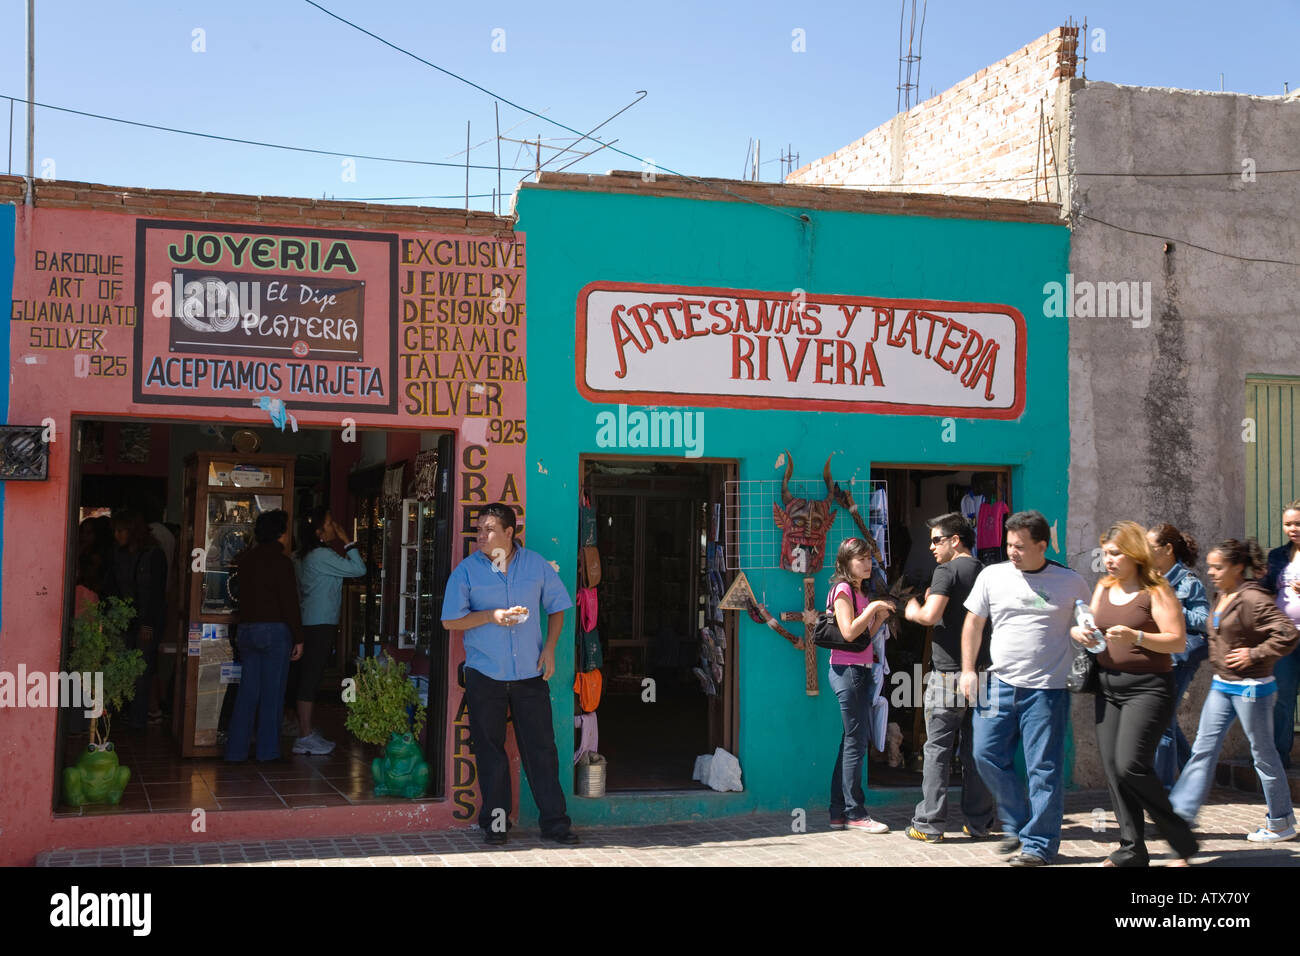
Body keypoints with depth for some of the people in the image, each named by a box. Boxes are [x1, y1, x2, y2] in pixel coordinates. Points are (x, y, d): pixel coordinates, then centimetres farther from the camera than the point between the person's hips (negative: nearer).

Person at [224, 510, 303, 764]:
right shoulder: (281, 561, -11)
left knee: (247, 691, 10)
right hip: (275, 630, -6)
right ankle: (267, 751, 5)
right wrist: (298, 638, -7)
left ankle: (236, 751, 11)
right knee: (272, 693, 1)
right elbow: (290, 602, -12)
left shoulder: (246, 558, 8)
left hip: (246, 629, 6)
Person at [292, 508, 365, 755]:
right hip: (319, 625, -10)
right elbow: (358, 569, -17)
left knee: (309, 678, 13)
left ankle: (305, 731, 18)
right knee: (310, 678, -8)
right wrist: (347, 541, -9)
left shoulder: (310, 556, 16)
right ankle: (304, 737, -7)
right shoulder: (321, 555, -15)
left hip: (317, 625, 10)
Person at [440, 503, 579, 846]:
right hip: (485, 674, -1)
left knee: (541, 747, 1)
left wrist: (550, 647, 0)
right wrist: (492, 616, -14)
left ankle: (554, 821, 9)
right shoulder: (467, 570, -1)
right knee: (490, 751, 5)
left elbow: (556, 608, 13)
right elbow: (451, 620, -3)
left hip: (530, 673, 1)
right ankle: (495, 821, 17)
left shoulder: (537, 565, 4)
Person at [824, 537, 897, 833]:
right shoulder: (842, 590, -8)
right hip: (846, 669, -9)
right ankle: (855, 813, -4)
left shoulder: (860, 592, 18)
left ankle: (839, 813, 13)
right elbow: (849, 632, -18)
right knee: (856, 741, -8)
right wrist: (873, 607, -15)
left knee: (855, 740, 9)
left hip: (861, 670, 9)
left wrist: (880, 617, 3)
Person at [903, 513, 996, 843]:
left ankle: (929, 824, 2)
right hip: (981, 672, 6)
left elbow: (930, 617, -20)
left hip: (949, 672, -6)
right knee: (976, 752, 10)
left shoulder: (947, 571, -9)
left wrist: (913, 611, 2)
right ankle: (979, 823, 13)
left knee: (938, 750, -1)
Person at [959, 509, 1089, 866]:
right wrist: (968, 670, 7)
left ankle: (1039, 844, 9)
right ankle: (1016, 825, 21)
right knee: (987, 754, 1)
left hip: (1047, 689, -3)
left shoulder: (1070, 582, 0)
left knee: (1044, 768, -1)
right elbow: (973, 623, 12)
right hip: (1001, 683, 3)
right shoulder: (993, 575, 5)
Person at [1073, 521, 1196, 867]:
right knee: (1112, 768, 4)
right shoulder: (1103, 589, 12)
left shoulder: (1155, 592, -8)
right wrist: (1078, 633, -3)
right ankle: (1133, 850, 12)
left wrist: (1136, 636, -25)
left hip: (1148, 686, -7)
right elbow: (1091, 629, 20)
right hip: (1108, 686, 7)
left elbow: (1178, 641, -12)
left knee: (1131, 765, -16)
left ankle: (1182, 840, 2)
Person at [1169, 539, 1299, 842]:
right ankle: (1180, 812, 7)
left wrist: (1255, 655, -21)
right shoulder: (1221, 597, 8)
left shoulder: (1253, 600, -19)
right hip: (1222, 686, 8)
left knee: (1263, 754, 4)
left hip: (1251, 688, -8)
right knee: (1203, 749, 6)